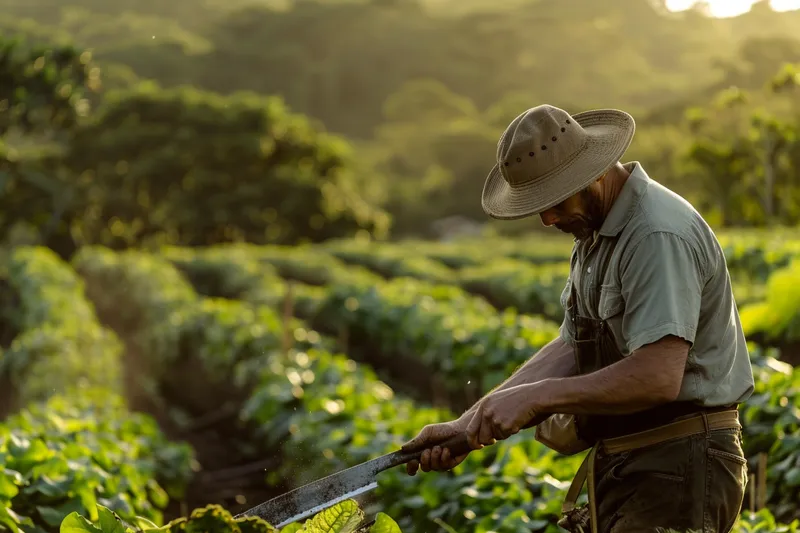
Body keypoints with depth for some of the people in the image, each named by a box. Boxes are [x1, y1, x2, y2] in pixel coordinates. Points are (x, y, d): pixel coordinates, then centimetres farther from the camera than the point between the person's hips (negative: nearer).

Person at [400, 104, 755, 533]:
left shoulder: (660, 236, -20)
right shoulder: (594, 232, 13)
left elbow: (658, 377, -29)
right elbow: (570, 351, 10)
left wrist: (535, 397, -24)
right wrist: (467, 425, 1)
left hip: (680, 470, -10)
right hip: (621, 466, 10)